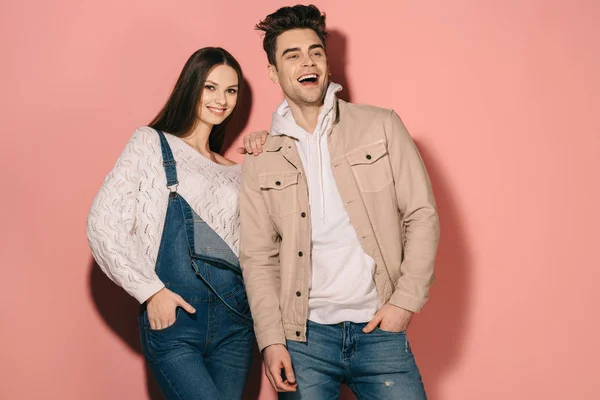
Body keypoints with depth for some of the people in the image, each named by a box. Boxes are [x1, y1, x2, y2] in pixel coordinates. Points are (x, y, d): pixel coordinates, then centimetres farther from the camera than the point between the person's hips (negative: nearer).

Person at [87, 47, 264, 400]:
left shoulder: (234, 170, 18)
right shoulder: (152, 143, 3)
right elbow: (104, 225, -5)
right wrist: (150, 290, -11)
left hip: (235, 317, 5)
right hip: (173, 316, -5)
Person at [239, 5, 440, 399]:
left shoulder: (381, 126, 3)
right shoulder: (260, 161, 6)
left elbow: (422, 216, 1)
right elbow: (259, 258, 5)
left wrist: (405, 301, -7)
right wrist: (271, 340, -4)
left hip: (379, 328, 0)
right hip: (305, 335, 1)